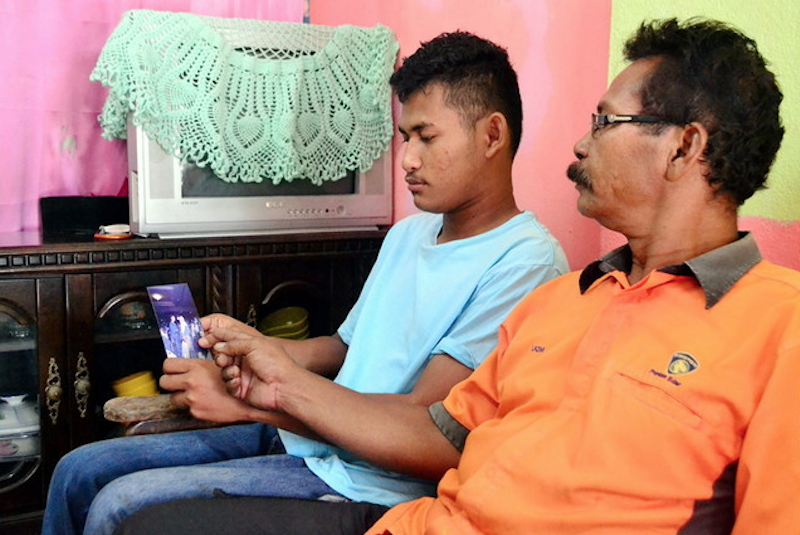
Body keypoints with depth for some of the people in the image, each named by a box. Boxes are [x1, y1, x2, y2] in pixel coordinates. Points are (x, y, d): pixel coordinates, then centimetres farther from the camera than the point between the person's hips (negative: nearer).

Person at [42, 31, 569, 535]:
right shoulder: (408, 233, 14)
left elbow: (423, 422, -21)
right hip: (299, 438, 9)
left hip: (367, 484, -8)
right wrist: (250, 343, 1)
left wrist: (249, 399, -19)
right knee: (81, 469, 6)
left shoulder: (526, 261, -16)